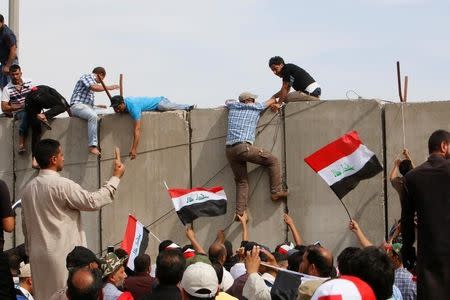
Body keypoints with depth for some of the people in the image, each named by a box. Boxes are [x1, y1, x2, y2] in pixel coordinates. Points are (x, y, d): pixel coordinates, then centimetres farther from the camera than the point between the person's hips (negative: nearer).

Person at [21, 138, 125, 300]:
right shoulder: (62, 185, -15)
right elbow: (93, 201, -12)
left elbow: (25, 225, 15)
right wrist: (116, 177, -3)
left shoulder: (29, 188, 8)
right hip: (63, 255, -7)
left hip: (39, 255, 8)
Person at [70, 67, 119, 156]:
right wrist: (109, 87, -16)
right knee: (93, 115, -35)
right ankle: (92, 146, -38)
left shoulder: (92, 80, 25)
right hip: (77, 105, -10)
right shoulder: (87, 76, -4)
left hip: (86, 106, 10)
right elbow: (94, 87, -22)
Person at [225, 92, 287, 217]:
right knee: (273, 161, 8)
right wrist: (275, 101, 51)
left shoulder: (233, 106, 21)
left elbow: (228, 101, 47)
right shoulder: (256, 107, 11)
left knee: (242, 181, 11)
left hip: (229, 150, 6)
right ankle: (276, 192, 5)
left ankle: (239, 212, 0)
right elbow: (272, 101, 30)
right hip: (244, 147, -6)